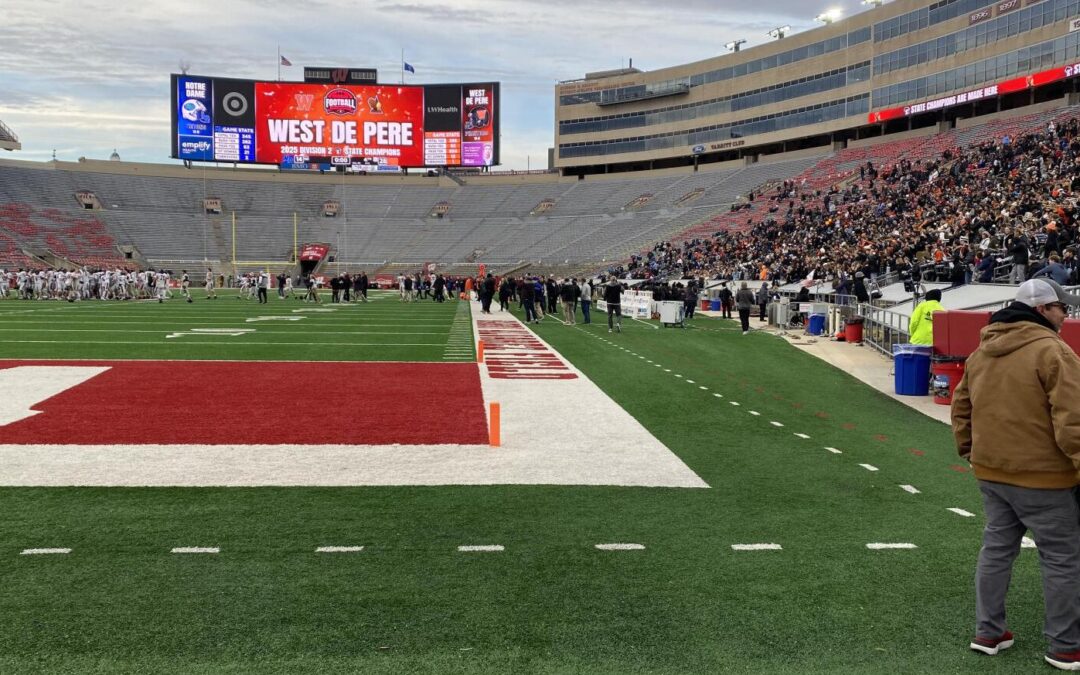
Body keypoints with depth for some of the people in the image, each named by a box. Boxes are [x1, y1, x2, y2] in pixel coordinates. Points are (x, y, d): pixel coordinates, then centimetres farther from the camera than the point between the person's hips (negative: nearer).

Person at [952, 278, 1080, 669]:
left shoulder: (981, 352, 9)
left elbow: (961, 406, 16)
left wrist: (968, 449, 25)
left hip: (990, 471, 7)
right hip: (1041, 475, -7)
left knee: (996, 549, 17)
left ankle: (988, 632, 25)